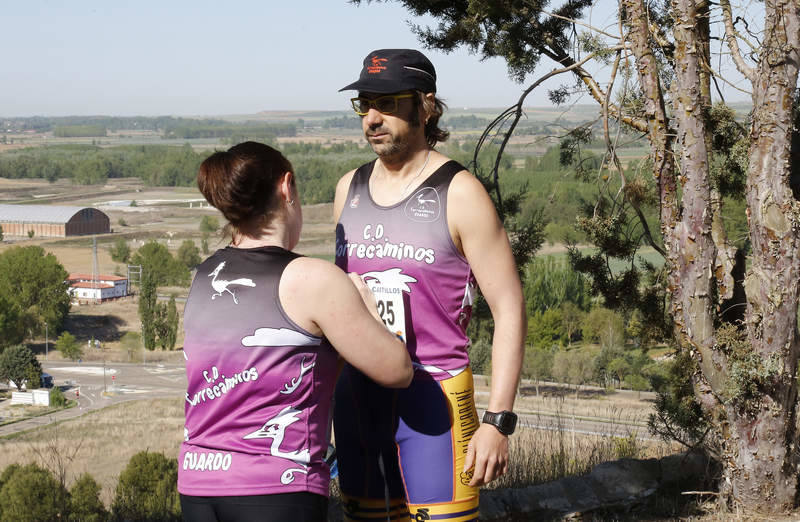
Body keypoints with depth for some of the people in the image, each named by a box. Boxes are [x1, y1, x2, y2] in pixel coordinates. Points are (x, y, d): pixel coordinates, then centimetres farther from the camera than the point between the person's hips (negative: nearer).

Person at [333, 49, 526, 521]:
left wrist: (498, 422, -14)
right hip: (358, 395, 6)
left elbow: (510, 310, -8)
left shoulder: (459, 193, -8)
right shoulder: (350, 188, 10)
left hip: (434, 401, -5)